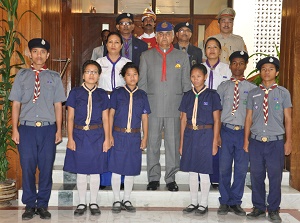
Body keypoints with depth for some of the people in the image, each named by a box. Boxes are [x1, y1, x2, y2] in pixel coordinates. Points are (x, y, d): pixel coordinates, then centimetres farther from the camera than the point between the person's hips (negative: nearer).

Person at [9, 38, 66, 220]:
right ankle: (29, 205, 17)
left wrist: (59, 130, 0)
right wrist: (15, 129, 0)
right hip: (26, 128, 0)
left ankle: (42, 205, 17)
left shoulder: (54, 77, 7)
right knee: (27, 167, 3)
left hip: (48, 128, 0)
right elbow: (16, 104, 6)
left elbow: (58, 105, 5)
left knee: (46, 168, 4)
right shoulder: (22, 75, 8)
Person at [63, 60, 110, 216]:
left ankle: (93, 203, 21)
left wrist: (107, 139, 0)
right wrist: (70, 138, -4)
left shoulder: (102, 94, 4)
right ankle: (82, 203, 21)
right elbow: (70, 117, 1)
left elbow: (105, 119, 4)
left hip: (97, 136, 1)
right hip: (79, 135, 0)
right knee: (81, 171, 7)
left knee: (95, 171, 7)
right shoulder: (75, 93, 1)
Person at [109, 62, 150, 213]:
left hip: (134, 136, 2)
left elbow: (144, 117, 8)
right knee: (116, 169, 3)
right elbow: (111, 114, 2)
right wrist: (110, 135, -4)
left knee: (131, 170, 9)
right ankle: (117, 200, 18)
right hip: (118, 135, -2)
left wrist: (145, 137, 4)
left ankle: (126, 200, 23)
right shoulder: (117, 93, 0)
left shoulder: (142, 95, 6)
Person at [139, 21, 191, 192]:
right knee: (153, 144, 4)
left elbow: (186, 84, 9)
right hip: (152, 107, 0)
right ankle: (154, 178, 16)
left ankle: (171, 178, 15)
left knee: (173, 144, 3)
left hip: (175, 107, 0)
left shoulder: (182, 56, 10)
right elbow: (142, 83, 9)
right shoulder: (146, 56, 10)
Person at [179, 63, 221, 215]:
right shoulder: (187, 96, 8)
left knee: (204, 172, 4)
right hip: (190, 135, 4)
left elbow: (216, 120, -3)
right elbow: (183, 120, 10)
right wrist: (181, 143, 9)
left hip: (205, 135, -4)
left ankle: (204, 204, 19)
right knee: (192, 171, 11)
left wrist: (215, 142, -7)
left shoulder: (212, 95, -3)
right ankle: (194, 202, 25)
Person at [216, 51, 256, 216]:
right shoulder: (223, 87, 7)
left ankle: (235, 202, 20)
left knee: (241, 169, 5)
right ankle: (224, 202, 19)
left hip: (244, 132, 0)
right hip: (226, 131, 0)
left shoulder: (252, 88, 5)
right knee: (224, 168, 5)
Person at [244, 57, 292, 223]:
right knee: (256, 176, 8)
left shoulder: (283, 93, 3)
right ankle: (258, 208, 22)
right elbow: (249, 117, 9)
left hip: (275, 142, -1)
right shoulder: (253, 93, 7)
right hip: (256, 141, 2)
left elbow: (288, 118, 4)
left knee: (275, 177, 5)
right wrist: (246, 140, 6)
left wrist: (288, 141, 2)